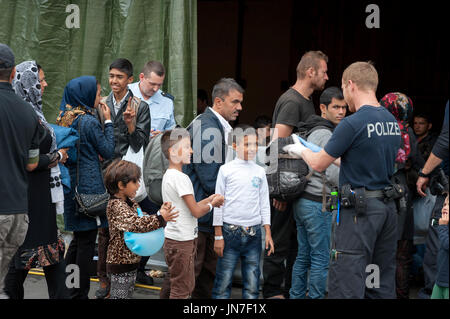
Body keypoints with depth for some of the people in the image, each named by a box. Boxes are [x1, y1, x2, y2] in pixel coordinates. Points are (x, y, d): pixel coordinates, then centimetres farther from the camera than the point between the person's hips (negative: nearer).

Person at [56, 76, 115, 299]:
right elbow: (108, 151, -9)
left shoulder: (65, 118, 9)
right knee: (87, 241, 1)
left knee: (78, 238, 18)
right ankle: (80, 293, 6)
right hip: (88, 186, -8)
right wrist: (108, 122, -3)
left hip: (70, 184, 8)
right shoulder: (89, 121, -16)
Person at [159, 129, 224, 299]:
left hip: (172, 239, 10)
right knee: (182, 290, -3)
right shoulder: (180, 178, -18)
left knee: (171, 286, 17)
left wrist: (209, 199, 9)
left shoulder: (168, 176, 12)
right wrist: (212, 204, 0)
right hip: (182, 242, -10)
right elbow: (196, 211, -18)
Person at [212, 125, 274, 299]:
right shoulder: (226, 170, 1)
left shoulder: (260, 171, 10)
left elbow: (264, 204, 14)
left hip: (253, 233, 3)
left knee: (252, 285, 3)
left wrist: (268, 233, 6)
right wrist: (218, 236, -3)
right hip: (230, 231, -3)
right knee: (223, 281, -4)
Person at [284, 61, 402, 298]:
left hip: (359, 211, -8)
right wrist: (337, 158, 30)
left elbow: (318, 164, -5)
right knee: (382, 287, 12)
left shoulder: (353, 123, -15)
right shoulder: (392, 122, 9)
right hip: (387, 207, 8)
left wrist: (301, 151, 15)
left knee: (347, 287, -6)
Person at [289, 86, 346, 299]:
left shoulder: (309, 131, 17)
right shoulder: (325, 134, -14)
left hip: (302, 200, 10)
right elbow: (332, 173, -17)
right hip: (317, 203, -10)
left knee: (303, 257, 14)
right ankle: (315, 297, -2)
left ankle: (296, 296, 18)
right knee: (321, 259, -4)